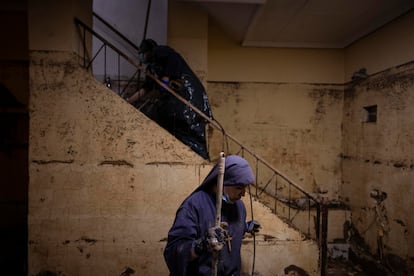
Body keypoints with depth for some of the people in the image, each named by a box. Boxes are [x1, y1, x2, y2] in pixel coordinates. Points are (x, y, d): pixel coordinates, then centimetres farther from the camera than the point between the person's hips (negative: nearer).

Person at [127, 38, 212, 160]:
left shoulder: (159, 51, 8)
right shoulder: (151, 68, 31)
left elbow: (174, 58, -12)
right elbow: (145, 88, 30)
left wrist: (166, 79, -15)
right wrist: (127, 102, 30)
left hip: (185, 90, -9)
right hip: (172, 97, 9)